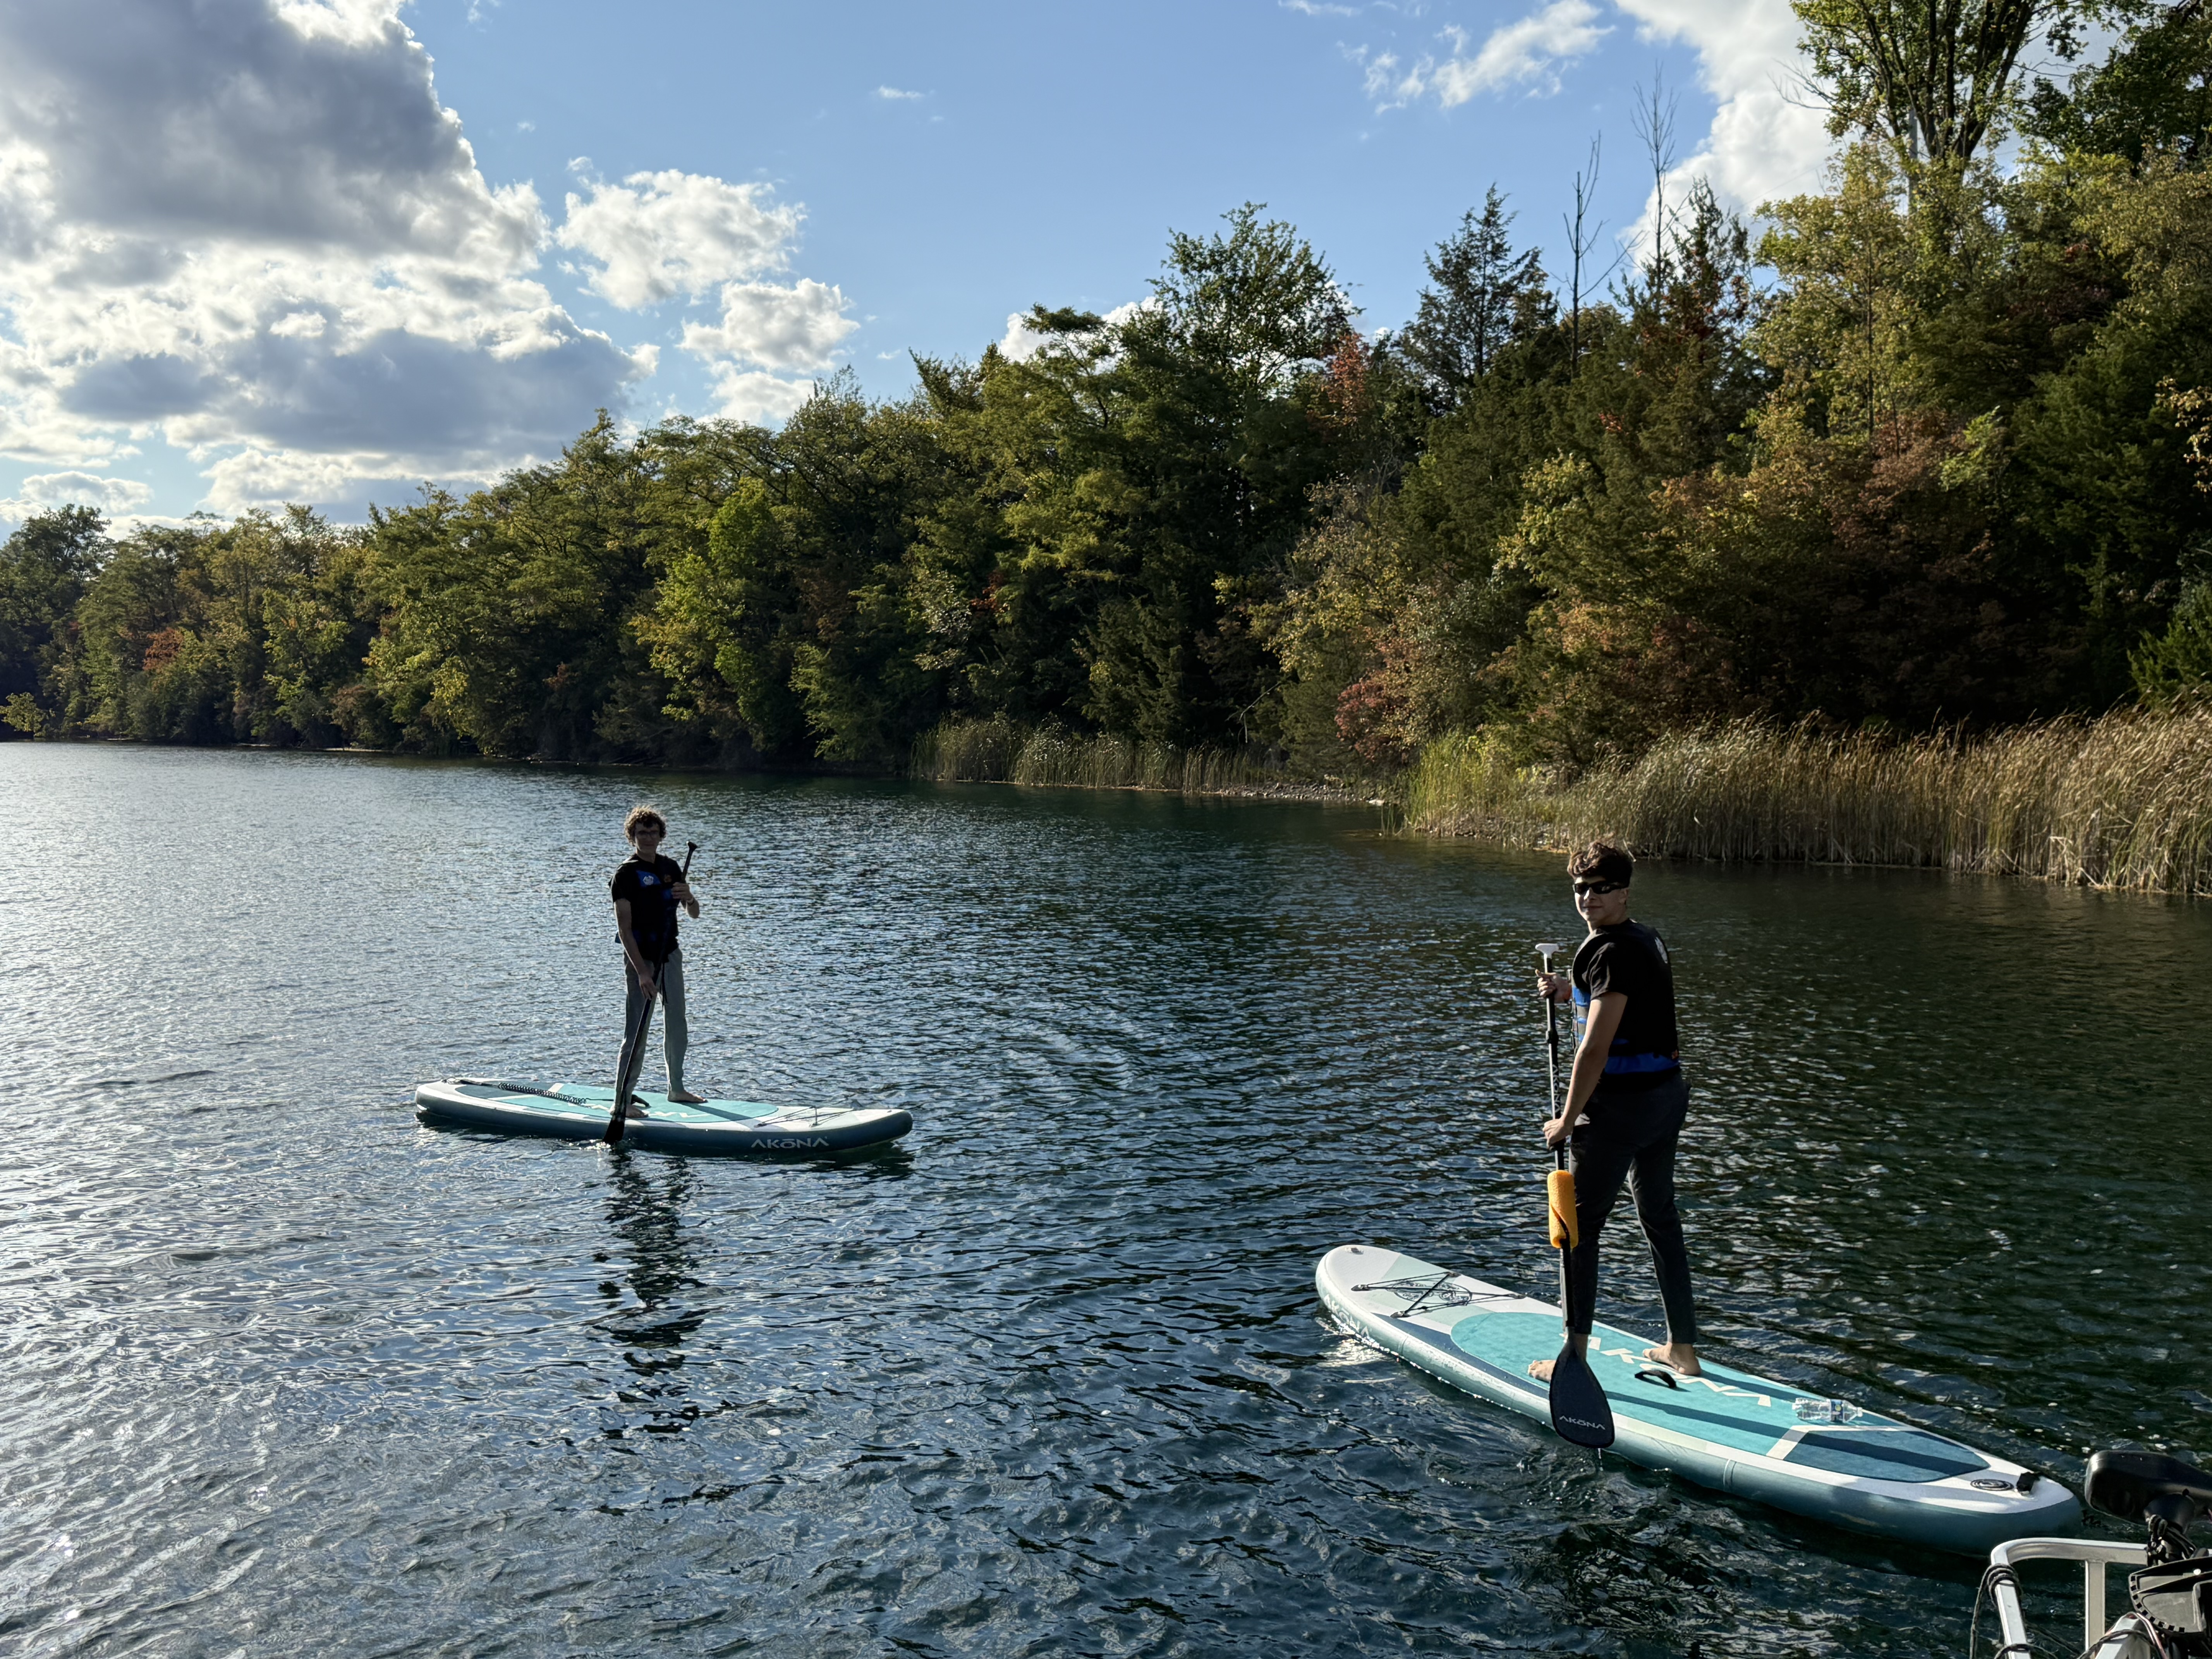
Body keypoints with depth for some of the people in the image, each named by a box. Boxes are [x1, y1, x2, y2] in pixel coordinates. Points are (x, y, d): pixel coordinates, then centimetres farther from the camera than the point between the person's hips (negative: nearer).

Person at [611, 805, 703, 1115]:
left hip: (671, 956, 7)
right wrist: (641, 971, -25)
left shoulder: (671, 868, 8)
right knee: (637, 1034, -8)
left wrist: (688, 897, -14)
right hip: (642, 960, -7)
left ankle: (676, 1089, 31)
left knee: (677, 1029, 16)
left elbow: (694, 915, 10)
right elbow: (624, 929, -17)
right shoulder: (626, 874, -12)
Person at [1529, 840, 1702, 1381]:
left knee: (1579, 1226, 0)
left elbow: (1596, 1048, -23)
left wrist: (1566, 1120, -17)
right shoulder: (1650, 941, 10)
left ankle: (1575, 1355, 5)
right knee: (1660, 1218, 18)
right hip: (1667, 1093, 10)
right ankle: (1683, 1348, 28)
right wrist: (1570, 990, 14)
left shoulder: (1614, 952, -20)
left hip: (1621, 1103, -10)